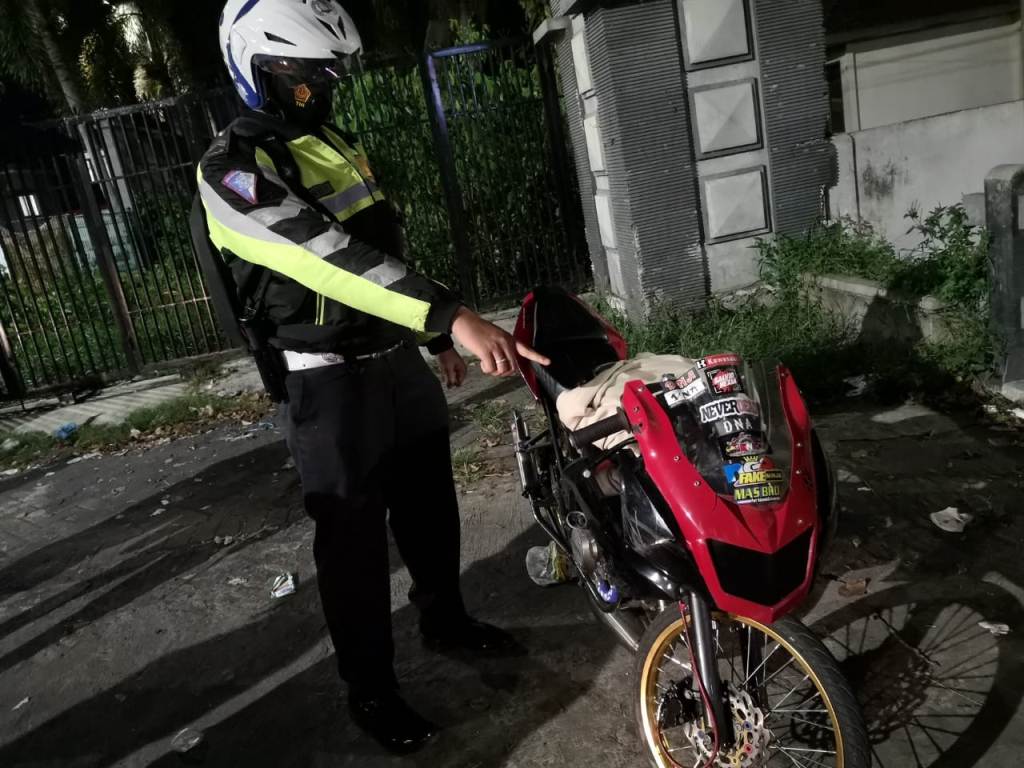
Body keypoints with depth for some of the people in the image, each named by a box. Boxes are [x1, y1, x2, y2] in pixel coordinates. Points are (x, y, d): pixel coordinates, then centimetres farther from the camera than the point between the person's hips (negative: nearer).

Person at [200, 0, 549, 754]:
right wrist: (450, 314, -39)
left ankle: (445, 619, 42)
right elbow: (329, 258, -30)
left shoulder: (337, 143, 12)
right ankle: (371, 689, 22)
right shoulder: (233, 167, -15)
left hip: (401, 361, 8)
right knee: (355, 538, 3)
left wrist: (434, 336, 19)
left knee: (431, 504, 19)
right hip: (335, 383, -8)